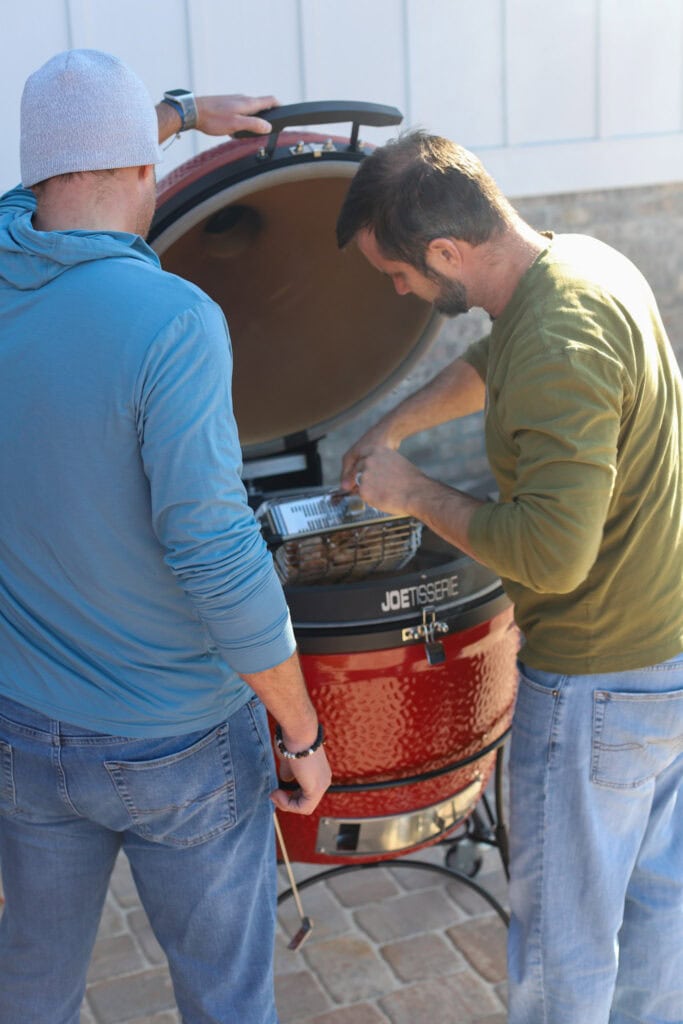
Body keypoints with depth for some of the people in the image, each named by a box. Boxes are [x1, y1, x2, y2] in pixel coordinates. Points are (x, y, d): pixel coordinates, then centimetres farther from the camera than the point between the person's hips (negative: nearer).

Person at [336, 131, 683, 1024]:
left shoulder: (559, 350, -29)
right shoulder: (588, 260, 2)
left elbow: (551, 550, -33)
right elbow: (490, 365, 23)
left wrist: (417, 494, -19)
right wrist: (391, 428, 22)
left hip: (601, 686, -10)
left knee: (563, 939, 10)